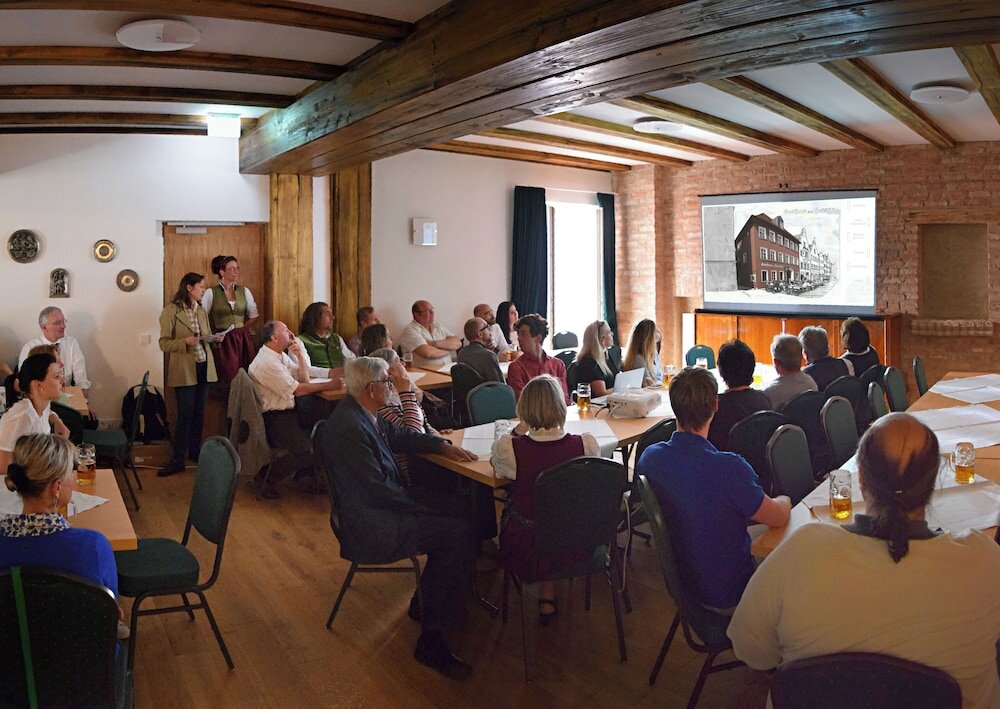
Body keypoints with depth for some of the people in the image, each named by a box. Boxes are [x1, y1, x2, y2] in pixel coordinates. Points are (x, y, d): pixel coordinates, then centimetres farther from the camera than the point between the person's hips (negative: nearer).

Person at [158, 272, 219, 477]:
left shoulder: (201, 310, 13)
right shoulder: (171, 310, -7)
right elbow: (164, 343, -8)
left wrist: (215, 338, 1)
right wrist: (186, 341, -23)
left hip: (204, 367, 6)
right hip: (184, 369, -6)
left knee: (199, 412, 11)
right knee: (185, 414, -5)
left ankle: (194, 450, 24)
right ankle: (178, 459, 3)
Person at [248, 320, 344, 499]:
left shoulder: (281, 355, 10)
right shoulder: (266, 362, -19)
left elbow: (304, 379, 12)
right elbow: (297, 389, -19)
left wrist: (300, 355, -3)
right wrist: (329, 385, -15)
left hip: (288, 409, 10)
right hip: (274, 417, -10)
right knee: (306, 452, -24)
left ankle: (306, 474, 11)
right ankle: (267, 481, -2)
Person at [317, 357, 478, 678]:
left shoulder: (365, 413, 4)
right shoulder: (348, 429, -26)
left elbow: (400, 435, 20)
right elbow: (377, 491, -25)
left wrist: (442, 445, 7)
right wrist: (419, 507, -13)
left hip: (382, 501, 11)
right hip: (368, 524, -11)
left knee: (458, 511, 10)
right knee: (459, 535, -17)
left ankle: (426, 602, 21)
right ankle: (431, 641, -8)